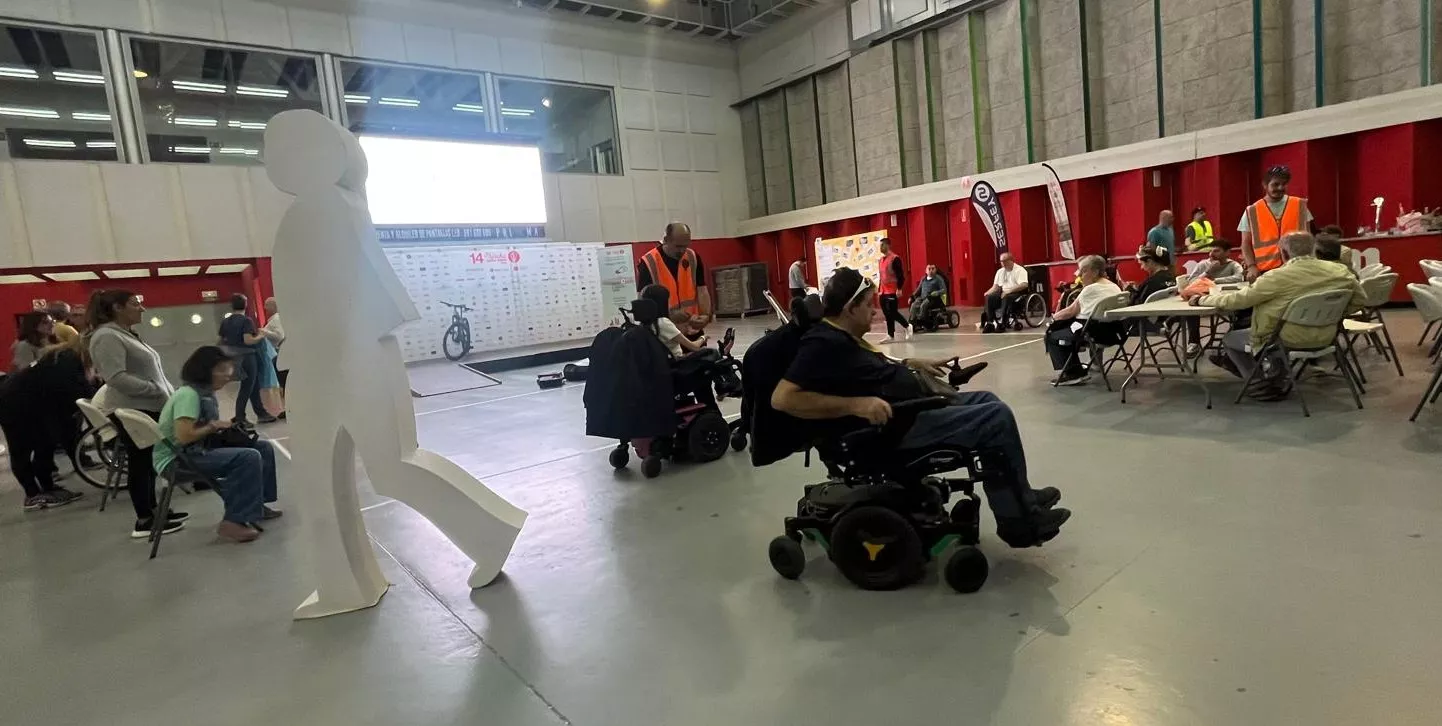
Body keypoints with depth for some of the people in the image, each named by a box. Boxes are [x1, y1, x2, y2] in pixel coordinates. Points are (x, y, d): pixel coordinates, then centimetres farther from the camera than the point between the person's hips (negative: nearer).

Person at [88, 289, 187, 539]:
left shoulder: (125, 334, 16)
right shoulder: (107, 337, -14)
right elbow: (116, 378, -24)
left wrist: (168, 393, 11)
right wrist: (157, 390, -21)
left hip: (149, 408, 10)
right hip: (133, 411, -10)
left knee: (148, 462, 14)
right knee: (140, 463, -4)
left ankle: (152, 511, 23)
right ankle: (145, 521, 3)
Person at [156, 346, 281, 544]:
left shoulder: (205, 392, 11)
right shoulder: (188, 394, -20)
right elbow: (184, 436, -29)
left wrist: (224, 426, -2)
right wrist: (213, 426, -15)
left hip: (199, 450, 10)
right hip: (177, 459, -10)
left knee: (263, 447, 5)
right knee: (249, 458, -28)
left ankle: (256, 504, 11)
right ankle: (232, 522, -24)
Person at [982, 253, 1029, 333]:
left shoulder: (1020, 270, -5)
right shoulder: (1000, 271, 16)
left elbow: (1024, 285, -19)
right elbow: (996, 286, 15)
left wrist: (1009, 291, -28)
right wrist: (987, 293, -5)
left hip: (1017, 293, -6)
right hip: (1003, 293, 6)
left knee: (1006, 298, -38)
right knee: (989, 297, -20)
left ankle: (1002, 324, -38)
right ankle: (990, 323, -23)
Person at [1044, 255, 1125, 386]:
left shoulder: (1090, 289, -13)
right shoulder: (1115, 287, 12)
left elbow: (1071, 312, -3)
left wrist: (1054, 317, 14)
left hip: (1095, 333, -9)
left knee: (1052, 337, 6)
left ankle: (1072, 373, 3)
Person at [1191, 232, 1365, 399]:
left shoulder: (1278, 277, -22)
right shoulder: (1339, 271, -5)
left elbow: (1238, 300, -18)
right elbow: (1360, 299, 7)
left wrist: (1201, 300, -5)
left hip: (1291, 340, -7)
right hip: (1325, 338, 7)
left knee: (1229, 339, 15)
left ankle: (1269, 385, 14)